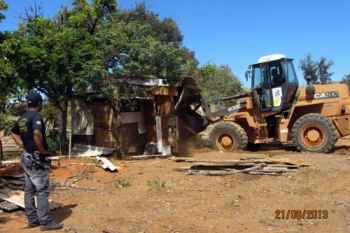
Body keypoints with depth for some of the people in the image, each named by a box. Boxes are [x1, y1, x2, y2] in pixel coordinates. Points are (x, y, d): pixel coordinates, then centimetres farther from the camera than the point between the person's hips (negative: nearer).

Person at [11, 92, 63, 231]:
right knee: (42, 190, -3)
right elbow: (37, 134, -33)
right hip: (36, 158, -9)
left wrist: (25, 147, 16)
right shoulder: (36, 116, -17)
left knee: (29, 190, 13)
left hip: (26, 157, 9)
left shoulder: (22, 118, 10)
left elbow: (14, 134, 25)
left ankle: (32, 219, 23)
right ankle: (46, 222, 3)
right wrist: (43, 150, -19)